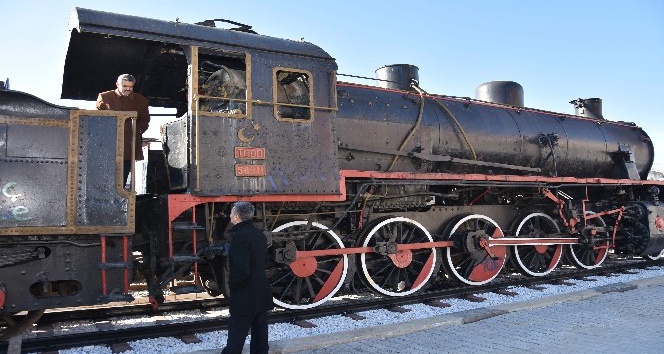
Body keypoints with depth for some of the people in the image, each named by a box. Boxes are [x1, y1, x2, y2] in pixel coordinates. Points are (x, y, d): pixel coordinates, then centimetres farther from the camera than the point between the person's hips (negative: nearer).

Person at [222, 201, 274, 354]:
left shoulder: (240, 236, -19)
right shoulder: (259, 234, 8)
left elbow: (240, 270, -26)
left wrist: (231, 285, -8)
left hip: (245, 298, -8)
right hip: (262, 294, 8)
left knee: (235, 341, 1)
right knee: (260, 337, 15)